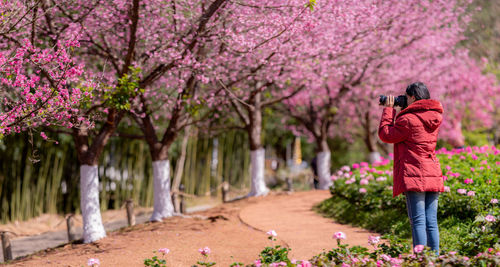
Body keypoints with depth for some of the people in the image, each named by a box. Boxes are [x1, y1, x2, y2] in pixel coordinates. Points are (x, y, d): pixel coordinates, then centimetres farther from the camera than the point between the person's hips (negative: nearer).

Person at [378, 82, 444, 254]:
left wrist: (388, 109, 8)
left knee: (418, 221, -7)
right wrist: (399, 110, 20)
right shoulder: (434, 118, 10)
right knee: (431, 222, 7)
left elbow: (386, 134, 0)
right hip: (433, 175, 7)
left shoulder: (409, 119, -12)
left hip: (414, 176, -7)